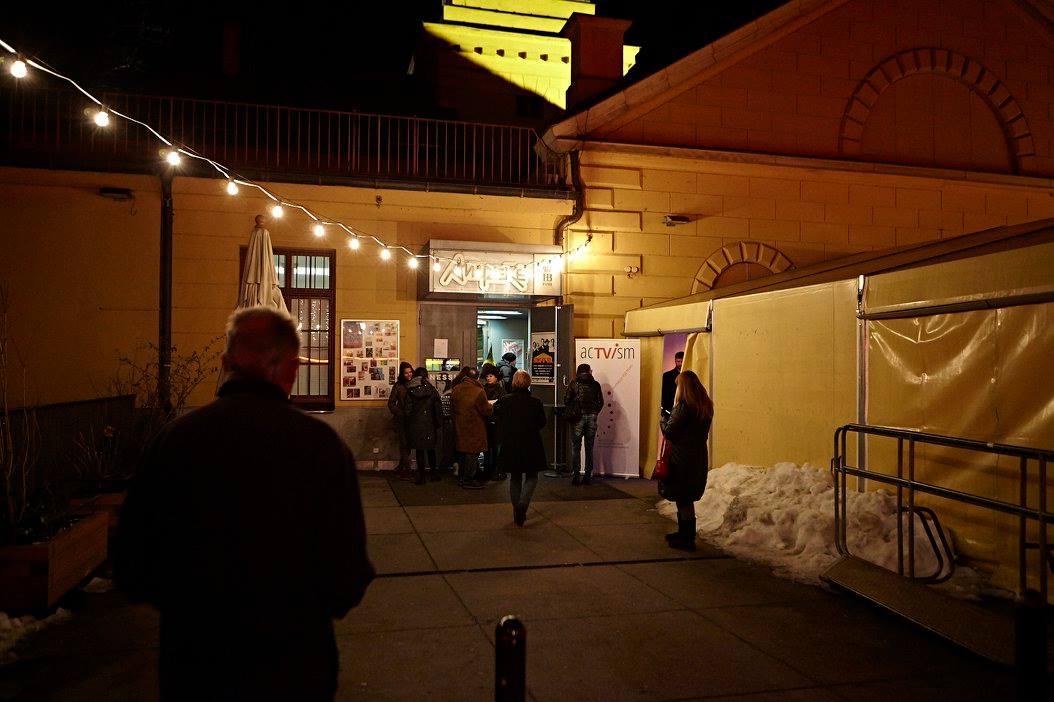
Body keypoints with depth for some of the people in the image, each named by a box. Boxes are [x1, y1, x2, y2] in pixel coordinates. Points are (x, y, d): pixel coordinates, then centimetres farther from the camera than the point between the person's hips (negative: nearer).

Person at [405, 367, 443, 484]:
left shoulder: (410, 391, -4)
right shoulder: (432, 390, -3)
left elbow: (408, 409, -4)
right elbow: (438, 408, -2)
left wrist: (409, 424, 7)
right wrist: (439, 423, 6)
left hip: (416, 425, -1)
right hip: (429, 425, 1)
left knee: (419, 451, 5)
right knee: (430, 450, 15)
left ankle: (421, 477, 8)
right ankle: (434, 473, 20)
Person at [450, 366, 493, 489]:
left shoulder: (456, 390, 1)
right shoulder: (478, 392, -20)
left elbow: (452, 407, 12)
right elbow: (487, 411, -16)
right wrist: (490, 407, 5)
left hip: (460, 427, 7)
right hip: (474, 428, -7)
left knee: (462, 451, 18)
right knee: (472, 453, 2)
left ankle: (462, 477, 28)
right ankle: (468, 480, 7)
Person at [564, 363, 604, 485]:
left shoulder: (573, 384, 0)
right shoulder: (595, 384, 5)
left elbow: (566, 400, -4)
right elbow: (600, 402, 2)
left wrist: (570, 414, 10)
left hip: (578, 418, -2)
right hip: (592, 418, 2)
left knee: (576, 448, 3)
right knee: (589, 448, 9)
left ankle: (575, 477, -1)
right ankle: (588, 477, 9)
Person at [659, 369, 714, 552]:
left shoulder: (683, 406, -19)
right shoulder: (706, 406, 7)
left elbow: (669, 432, -18)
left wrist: (664, 419, 2)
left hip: (682, 459, -8)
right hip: (698, 457, 8)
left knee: (683, 499, 1)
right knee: (687, 498, 20)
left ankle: (687, 539, 7)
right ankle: (684, 533, 31)